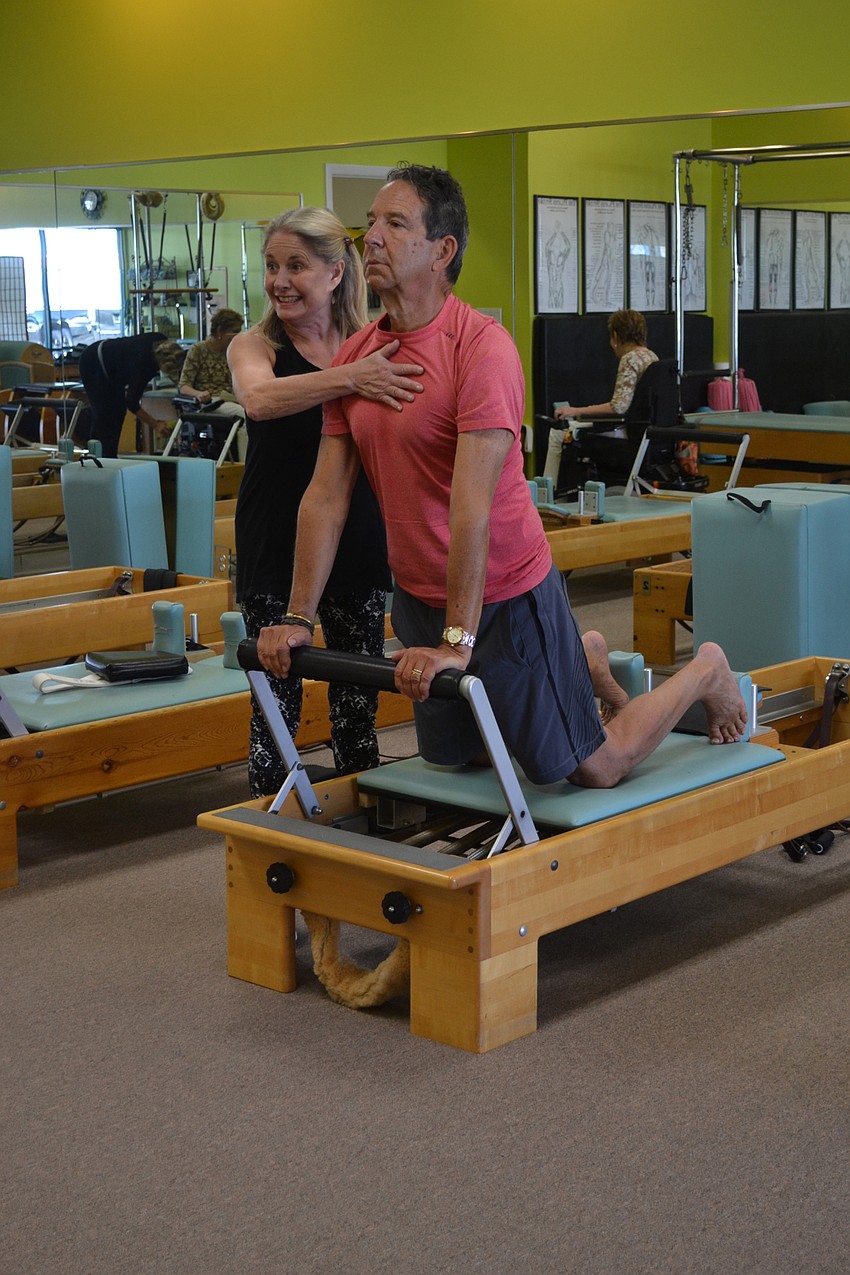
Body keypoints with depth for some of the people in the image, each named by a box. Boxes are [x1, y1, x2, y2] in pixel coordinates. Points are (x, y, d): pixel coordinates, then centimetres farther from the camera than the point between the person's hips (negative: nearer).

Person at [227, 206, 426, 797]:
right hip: (276, 548, -2)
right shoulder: (254, 346, -3)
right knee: (275, 703, -1)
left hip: (357, 547, 2)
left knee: (359, 704, 8)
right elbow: (261, 399, -26)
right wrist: (349, 379, -40)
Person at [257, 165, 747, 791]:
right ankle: (586, 661, 45)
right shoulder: (353, 357, 1)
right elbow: (327, 493, 3)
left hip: (506, 593, -7)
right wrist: (298, 616, -1)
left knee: (595, 770, 3)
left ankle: (706, 674, 30)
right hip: (418, 596, 7)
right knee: (452, 757, 24)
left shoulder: (482, 346, -22)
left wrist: (457, 639, -31)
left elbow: (472, 501, -28)